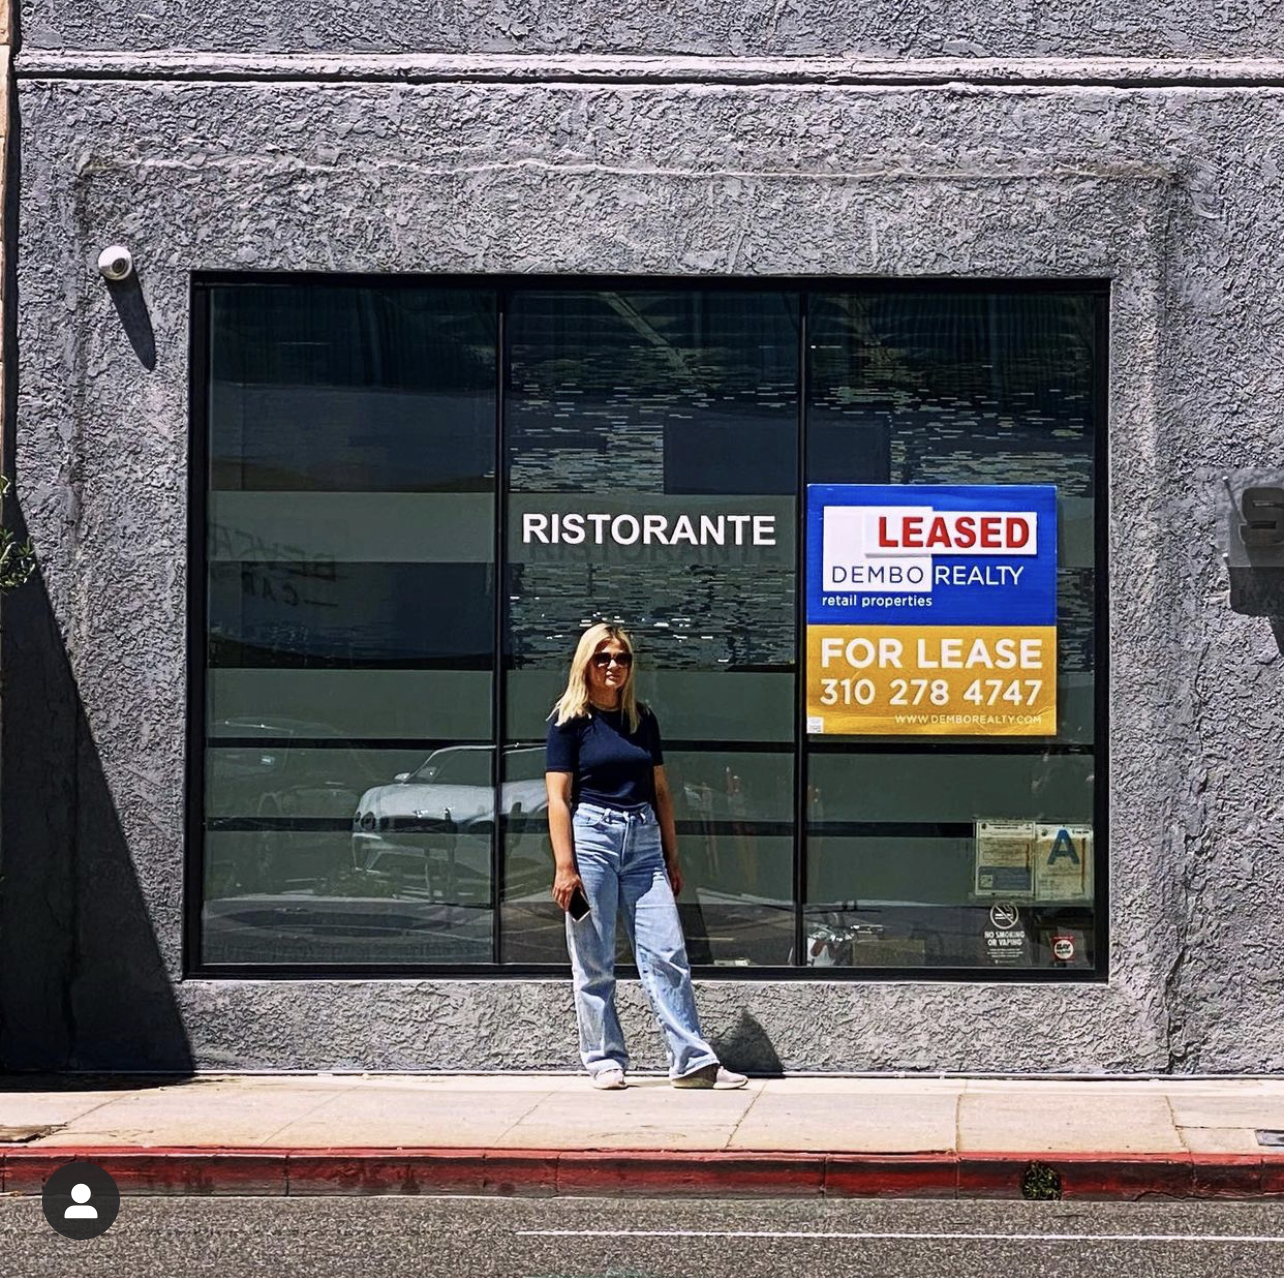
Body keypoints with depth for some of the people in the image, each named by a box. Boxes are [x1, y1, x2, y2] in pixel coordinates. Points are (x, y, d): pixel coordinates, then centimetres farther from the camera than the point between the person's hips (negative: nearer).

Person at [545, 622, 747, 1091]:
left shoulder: (643, 719, 13)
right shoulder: (570, 721, -1)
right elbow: (558, 798, -6)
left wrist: (672, 857, 15)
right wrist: (565, 866, -13)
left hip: (643, 840, 4)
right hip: (592, 836, -4)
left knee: (667, 953, -2)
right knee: (594, 961, 1)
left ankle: (692, 1060, -2)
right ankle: (605, 1061, 10)